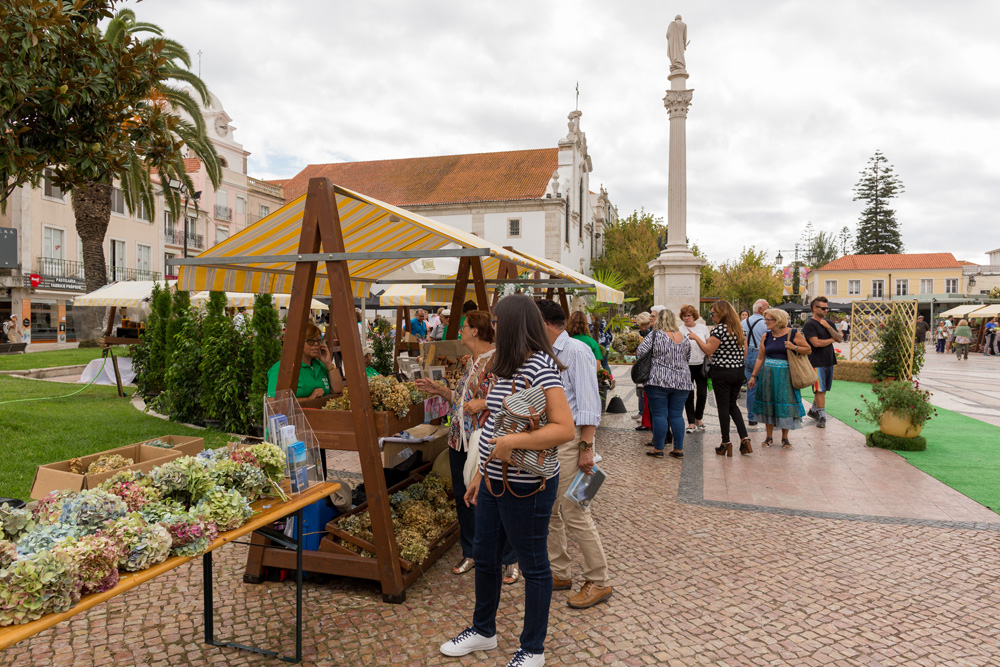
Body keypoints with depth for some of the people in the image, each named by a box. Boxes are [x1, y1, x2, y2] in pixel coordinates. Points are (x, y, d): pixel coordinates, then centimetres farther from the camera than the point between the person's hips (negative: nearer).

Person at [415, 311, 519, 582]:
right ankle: (470, 553, 32)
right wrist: (438, 389, 14)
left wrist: (484, 403, -25)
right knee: (463, 496, 15)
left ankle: (511, 560, 17)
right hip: (459, 439, 9)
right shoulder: (470, 361, 13)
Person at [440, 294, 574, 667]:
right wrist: (481, 474, 16)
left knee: (533, 566, 9)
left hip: (526, 486, -9)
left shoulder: (539, 366, -19)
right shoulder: (507, 368, 10)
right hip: (494, 480, 9)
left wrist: (510, 442, -29)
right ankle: (483, 630, 43)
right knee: (484, 556, 21)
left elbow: (564, 429, -27)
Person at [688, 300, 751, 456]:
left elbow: (709, 350, -19)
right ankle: (745, 439, 7)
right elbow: (744, 354, 14)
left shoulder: (719, 328, -13)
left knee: (723, 406, 1)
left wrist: (696, 338, -9)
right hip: (738, 372, 7)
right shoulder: (739, 329, 11)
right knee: (733, 405, 17)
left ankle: (726, 444, 6)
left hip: (722, 373, -7)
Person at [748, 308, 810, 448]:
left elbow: (808, 349, 3)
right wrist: (753, 375, 8)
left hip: (785, 375, -3)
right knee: (768, 404, 5)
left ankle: (785, 438, 16)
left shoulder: (793, 334, -3)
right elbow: (760, 358, 10)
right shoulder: (766, 336, 6)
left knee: (785, 405, 0)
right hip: (768, 374, 3)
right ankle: (769, 437, 18)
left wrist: (794, 347, -14)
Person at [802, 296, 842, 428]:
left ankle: (813, 410, 29)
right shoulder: (809, 324, -9)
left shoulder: (828, 323, 14)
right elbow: (816, 343, -18)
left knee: (823, 389, 13)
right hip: (817, 362, -7)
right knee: (820, 390, -7)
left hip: (829, 361, 7)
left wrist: (828, 327, -7)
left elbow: (840, 339, 5)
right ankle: (822, 417, -3)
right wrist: (831, 340, -2)